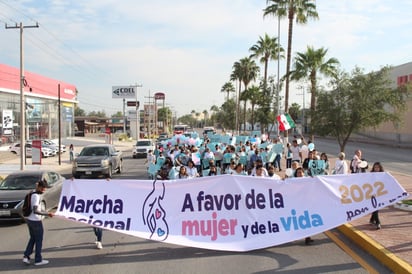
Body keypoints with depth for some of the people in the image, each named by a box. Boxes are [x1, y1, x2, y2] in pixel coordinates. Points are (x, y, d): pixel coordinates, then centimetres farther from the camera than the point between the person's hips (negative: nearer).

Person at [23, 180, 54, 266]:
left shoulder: (32, 194, 8)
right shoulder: (36, 196, -21)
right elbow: (35, 211, -28)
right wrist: (47, 214, -28)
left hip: (29, 220, 9)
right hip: (36, 221, -9)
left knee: (32, 239, 21)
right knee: (39, 240, 5)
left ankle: (26, 256, 14)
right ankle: (38, 260, 13)